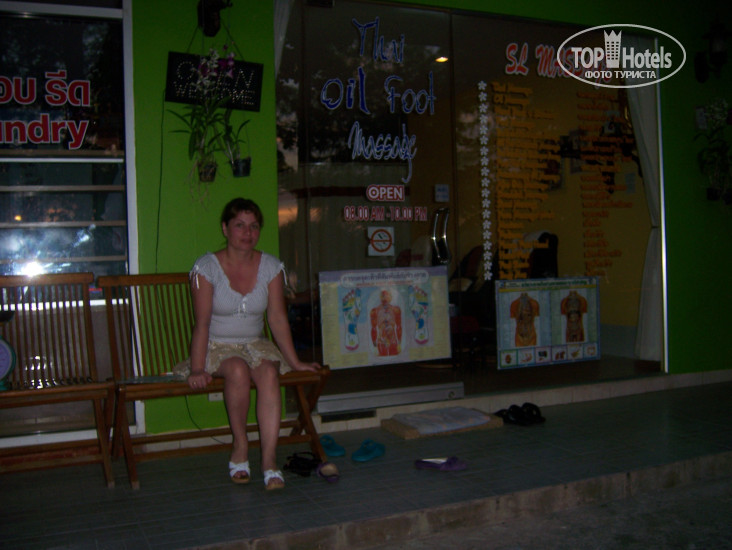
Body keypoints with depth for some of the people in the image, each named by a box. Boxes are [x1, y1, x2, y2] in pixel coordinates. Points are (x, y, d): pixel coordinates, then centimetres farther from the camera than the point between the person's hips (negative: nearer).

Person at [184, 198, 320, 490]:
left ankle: (269, 461, -33)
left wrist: (294, 362, -3)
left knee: (269, 372, -31)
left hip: (255, 344, 2)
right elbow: (202, 323, -13)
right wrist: (197, 370, -22)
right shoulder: (207, 267, -9)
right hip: (217, 346, -2)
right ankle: (240, 449, -17)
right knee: (238, 369, -35)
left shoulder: (271, 267, 0)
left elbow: (277, 318, 2)